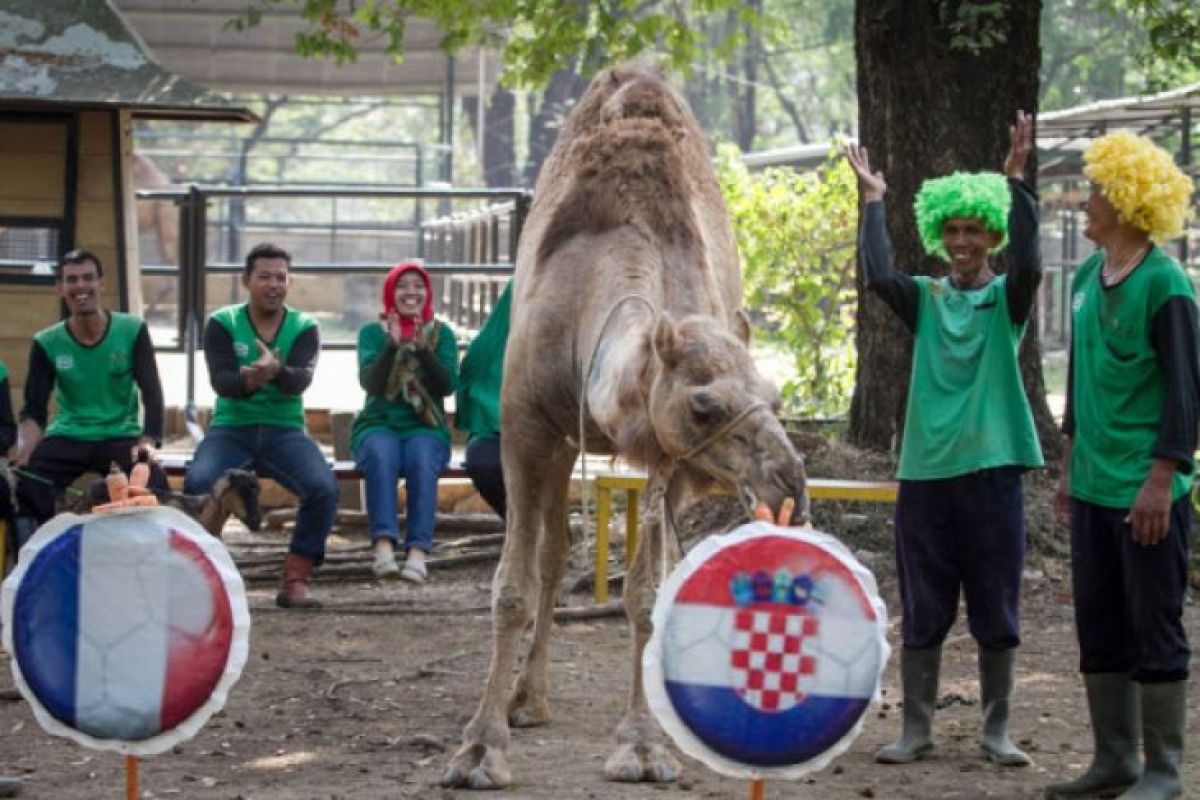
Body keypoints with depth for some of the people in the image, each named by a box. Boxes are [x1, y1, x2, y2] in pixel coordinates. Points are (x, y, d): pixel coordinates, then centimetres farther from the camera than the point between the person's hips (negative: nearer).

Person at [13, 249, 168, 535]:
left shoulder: (132, 331, -2)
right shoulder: (46, 344, 1)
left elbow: (151, 393, -7)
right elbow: (34, 410, 0)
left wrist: (148, 439, -26)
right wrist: (23, 450, -22)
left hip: (121, 436, -1)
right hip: (67, 438, 1)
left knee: (154, 484, -34)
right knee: (17, 485, -27)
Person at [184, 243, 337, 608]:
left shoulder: (304, 328, 3)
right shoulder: (221, 324, 2)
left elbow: (301, 379, -16)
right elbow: (220, 380, -14)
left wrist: (276, 371, -40)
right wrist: (248, 381, -38)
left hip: (284, 431, 1)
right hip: (232, 428, -1)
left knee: (324, 488, -28)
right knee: (197, 482, -32)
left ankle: (295, 579, -14)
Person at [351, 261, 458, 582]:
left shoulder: (442, 334, 13)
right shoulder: (372, 332, 11)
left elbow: (448, 384, -1)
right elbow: (370, 382, -4)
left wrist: (423, 350, -16)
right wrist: (391, 345, -18)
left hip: (426, 427, 0)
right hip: (378, 425, 0)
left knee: (422, 458, -34)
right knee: (382, 454, -35)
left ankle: (418, 551, -43)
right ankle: (384, 546, -46)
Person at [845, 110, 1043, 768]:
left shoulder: (1007, 299, 1)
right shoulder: (924, 299, 7)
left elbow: (1028, 263, -20)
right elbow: (878, 276, -12)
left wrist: (1015, 180, -25)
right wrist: (873, 201, -9)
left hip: (991, 468, -2)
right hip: (925, 470, 2)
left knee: (996, 608, 4)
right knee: (922, 610, 6)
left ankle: (996, 730, 13)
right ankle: (916, 729, 14)